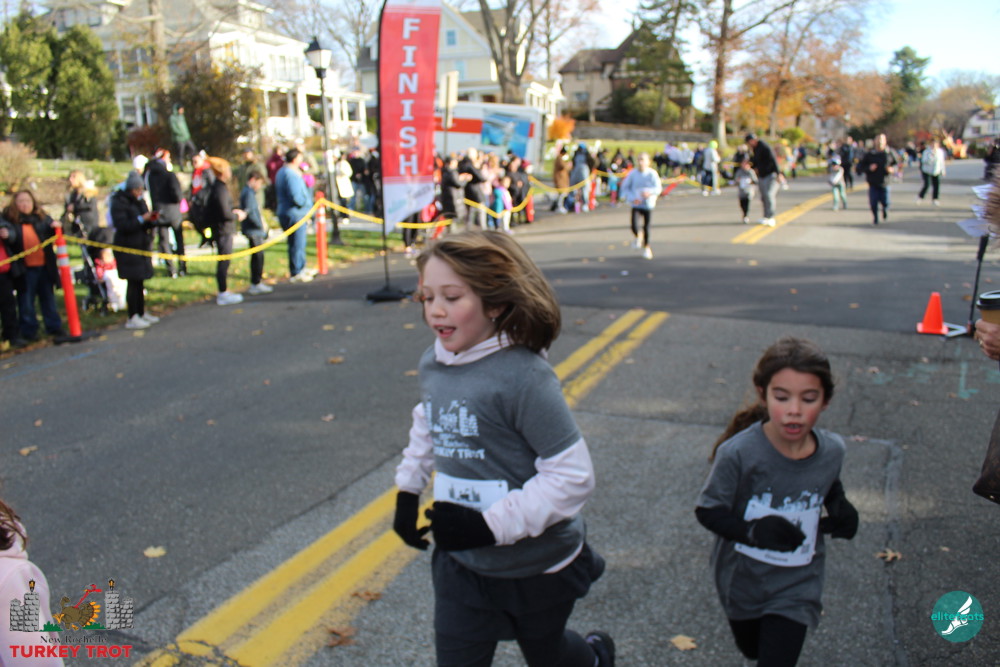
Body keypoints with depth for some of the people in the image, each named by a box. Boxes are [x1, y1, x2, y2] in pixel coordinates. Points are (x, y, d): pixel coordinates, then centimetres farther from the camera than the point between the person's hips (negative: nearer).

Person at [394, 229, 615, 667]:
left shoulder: (523, 376, -27)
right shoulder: (433, 365, -6)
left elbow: (573, 476, -26)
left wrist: (490, 524, -28)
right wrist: (408, 491, 10)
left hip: (537, 568, -4)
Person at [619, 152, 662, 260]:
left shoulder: (652, 173, -9)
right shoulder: (633, 173, -5)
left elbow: (658, 188, -11)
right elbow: (625, 186, 2)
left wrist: (649, 192, -31)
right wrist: (632, 198, -13)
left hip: (648, 204, 0)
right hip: (636, 204, 0)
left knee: (646, 227, 6)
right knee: (634, 226, -16)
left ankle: (646, 247, 30)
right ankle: (637, 235, 21)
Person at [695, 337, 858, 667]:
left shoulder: (832, 451, -16)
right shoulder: (739, 453, -29)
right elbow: (708, 511, -19)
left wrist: (841, 507, -12)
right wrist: (753, 531, -35)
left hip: (795, 585, 1)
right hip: (742, 580, -1)